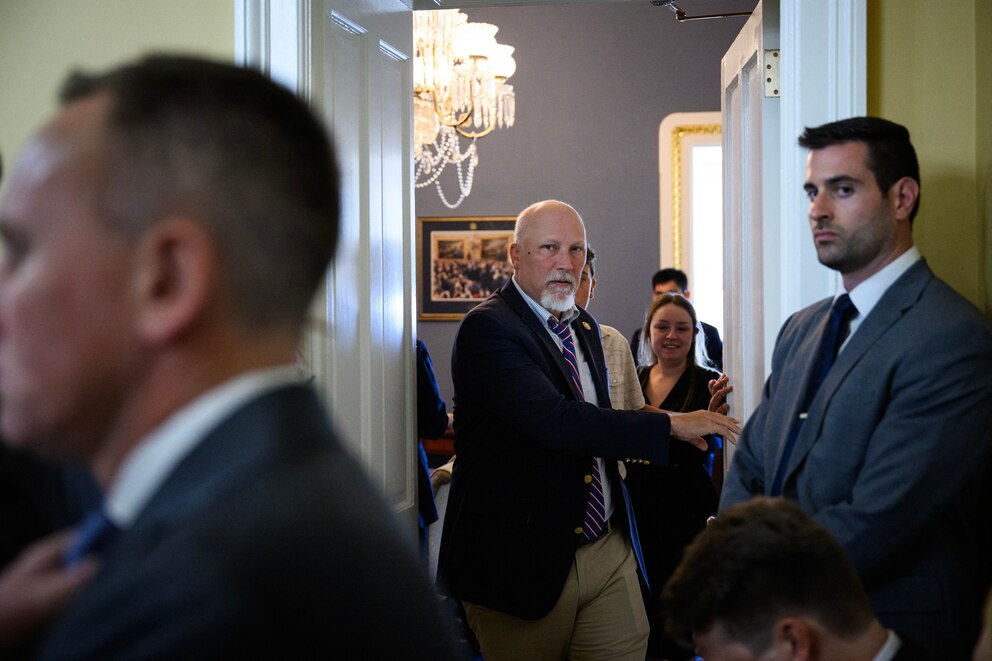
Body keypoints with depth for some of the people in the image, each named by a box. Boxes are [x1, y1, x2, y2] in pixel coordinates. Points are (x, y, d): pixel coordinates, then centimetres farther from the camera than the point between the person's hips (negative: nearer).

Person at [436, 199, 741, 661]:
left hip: (608, 548, 7)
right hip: (524, 557, -7)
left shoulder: (586, 328, 13)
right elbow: (557, 422, -26)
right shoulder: (488, 328, -15)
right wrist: (671, 425, -23)